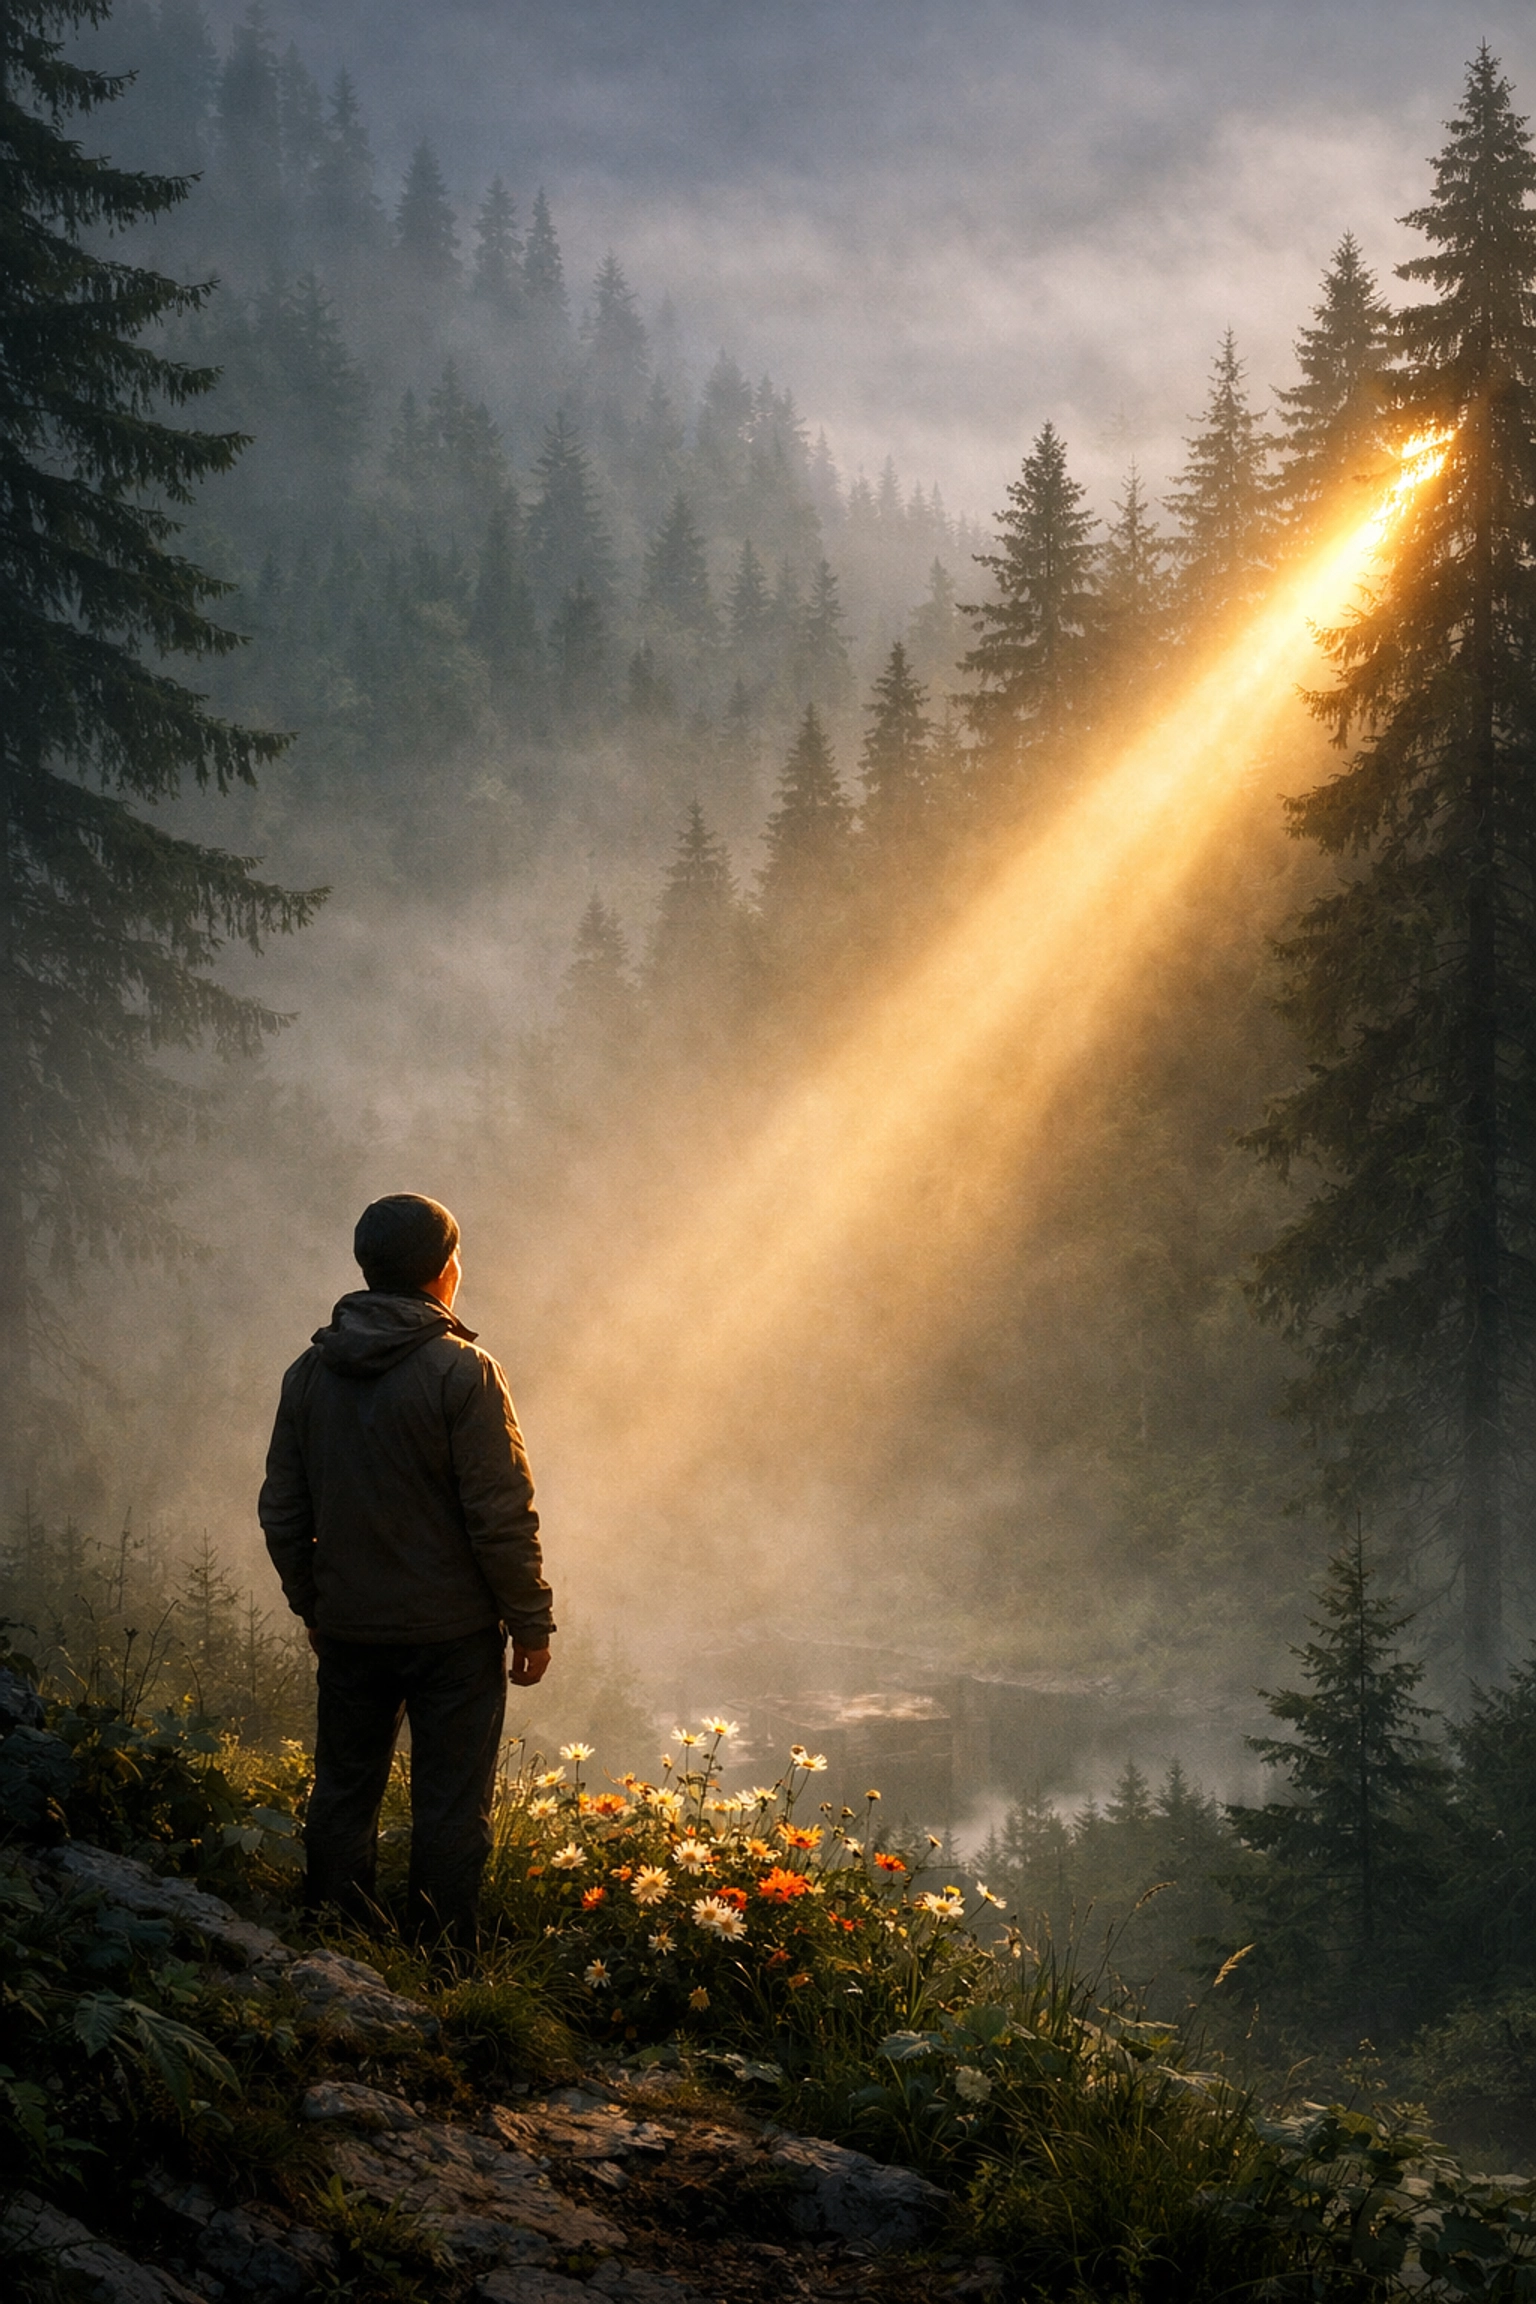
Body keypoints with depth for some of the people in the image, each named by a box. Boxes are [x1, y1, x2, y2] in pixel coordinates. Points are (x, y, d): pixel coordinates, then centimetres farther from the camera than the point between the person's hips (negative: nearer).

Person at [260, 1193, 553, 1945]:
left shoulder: (310, 1371, 3)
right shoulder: (462, 1373, -15)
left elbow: (282, 1513, 9)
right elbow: (501, 1516, -16)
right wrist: (530, 1621, -6)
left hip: (348, 1629, 5)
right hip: (452, 1630, -5)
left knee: (343, 1793, 16)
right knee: (450, 1806, 4)